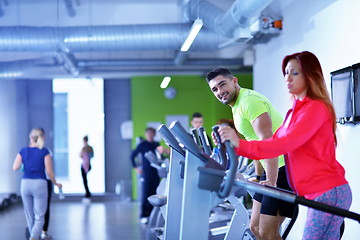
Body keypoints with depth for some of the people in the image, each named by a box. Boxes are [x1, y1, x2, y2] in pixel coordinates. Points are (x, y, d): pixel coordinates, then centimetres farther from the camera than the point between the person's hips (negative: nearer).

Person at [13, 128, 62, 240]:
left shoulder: (23, 151, 3)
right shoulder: (45, 152, -4)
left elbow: (15, 167, -3)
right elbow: (49, 171, -7)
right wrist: (55, 183, 9)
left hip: (25, 184, 3)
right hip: (40, 184, -3)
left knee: (30, 216, 16)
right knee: (39, 217, -1)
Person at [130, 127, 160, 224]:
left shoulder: (157, 145, 12)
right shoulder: (142, 145, 0)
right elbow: (132, 156, 1)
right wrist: (136, 168, -4)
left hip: (156, 173, 4)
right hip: (146, 173, -4)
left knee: (154, 194, 4)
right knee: (145, 194, -7)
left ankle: (152, 214, 11)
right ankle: (143, 216, -5)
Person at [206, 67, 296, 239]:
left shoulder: (249, 101, -16)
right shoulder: (237, 105, 18)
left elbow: (267, 141, -27)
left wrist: (271, 181, -32)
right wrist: (258, 177, 24)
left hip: (284, 170, -11)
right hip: (271, 171, 11)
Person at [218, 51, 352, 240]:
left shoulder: (315, 108, -11)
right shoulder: (295, 112, 17)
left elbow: (285, 144, -23)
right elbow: (276, 142, 12)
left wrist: (240, 145, -30)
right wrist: (236, 146, 1)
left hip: (328, 192, -9)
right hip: (316, 194, 9)